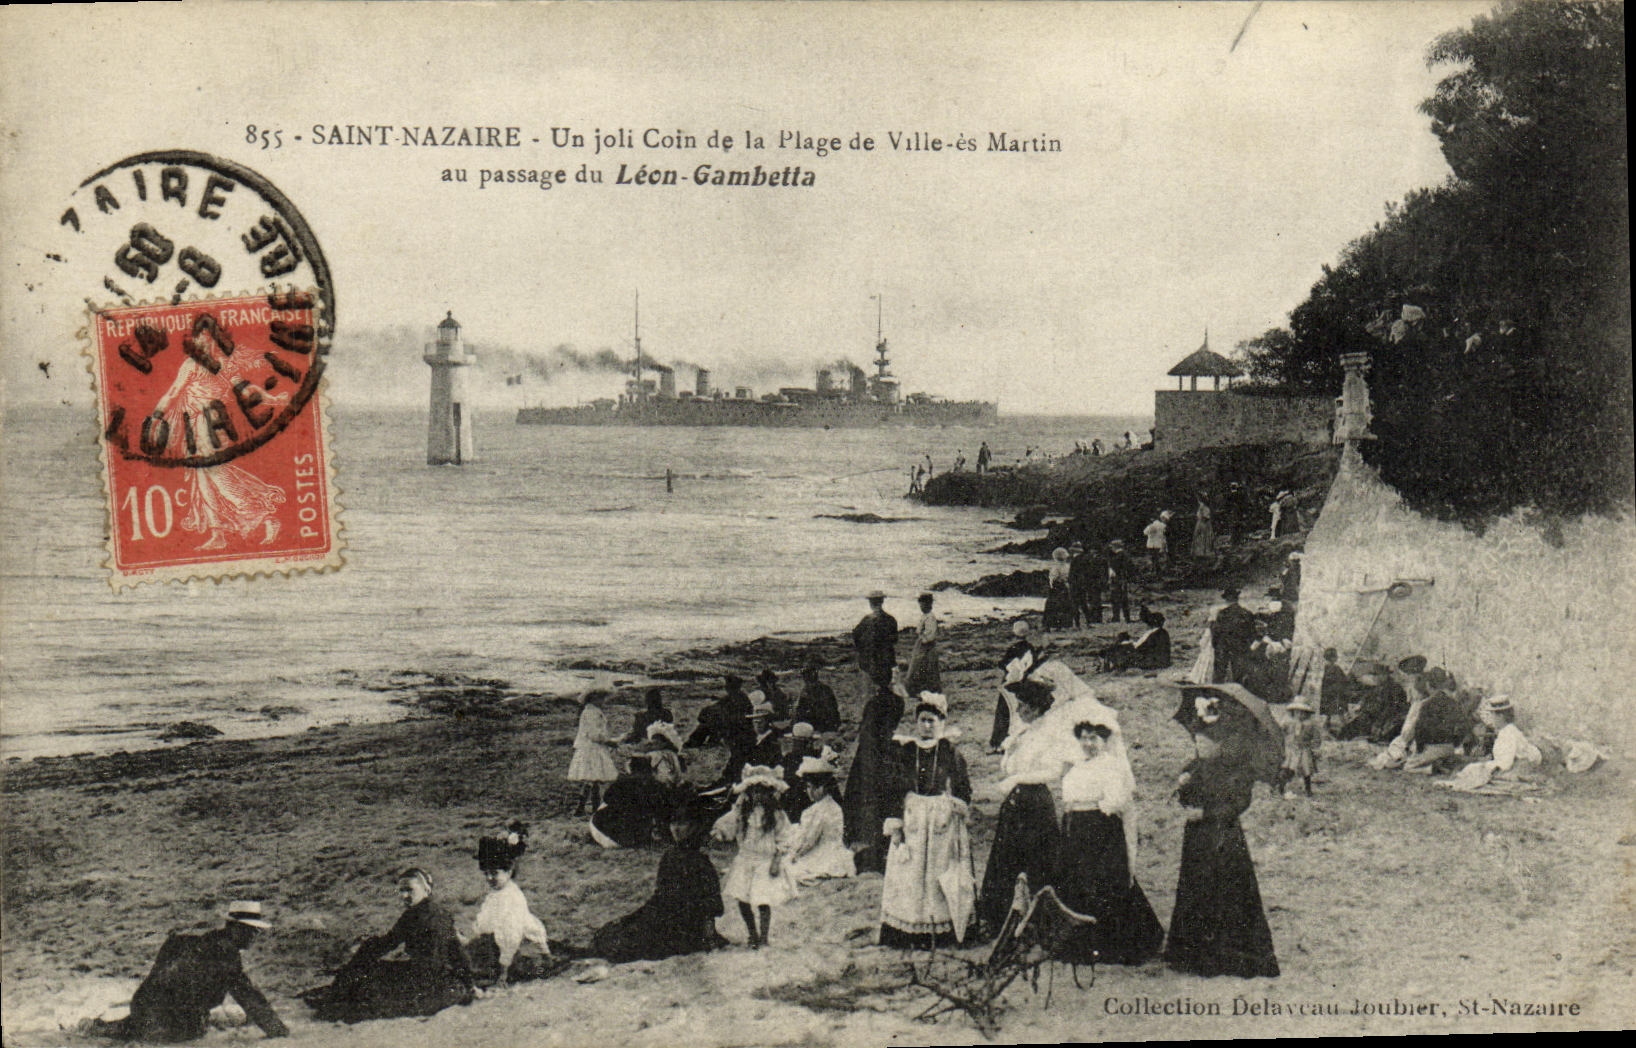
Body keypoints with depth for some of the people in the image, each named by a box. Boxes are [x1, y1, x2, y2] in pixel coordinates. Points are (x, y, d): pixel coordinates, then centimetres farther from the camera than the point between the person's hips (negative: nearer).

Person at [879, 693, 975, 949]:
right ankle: (910, 936, 2)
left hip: (943, 823, -2)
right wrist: (894, 824, 0)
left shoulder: (951, 753, 1)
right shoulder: (905, 752, 6)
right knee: (910, 878, -1)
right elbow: (896, 789, 6)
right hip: (912, 823, 2)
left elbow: (964, 792, 5)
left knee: (942, 877, -3)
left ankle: (943, 935, 1)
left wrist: (952, 809, -10)